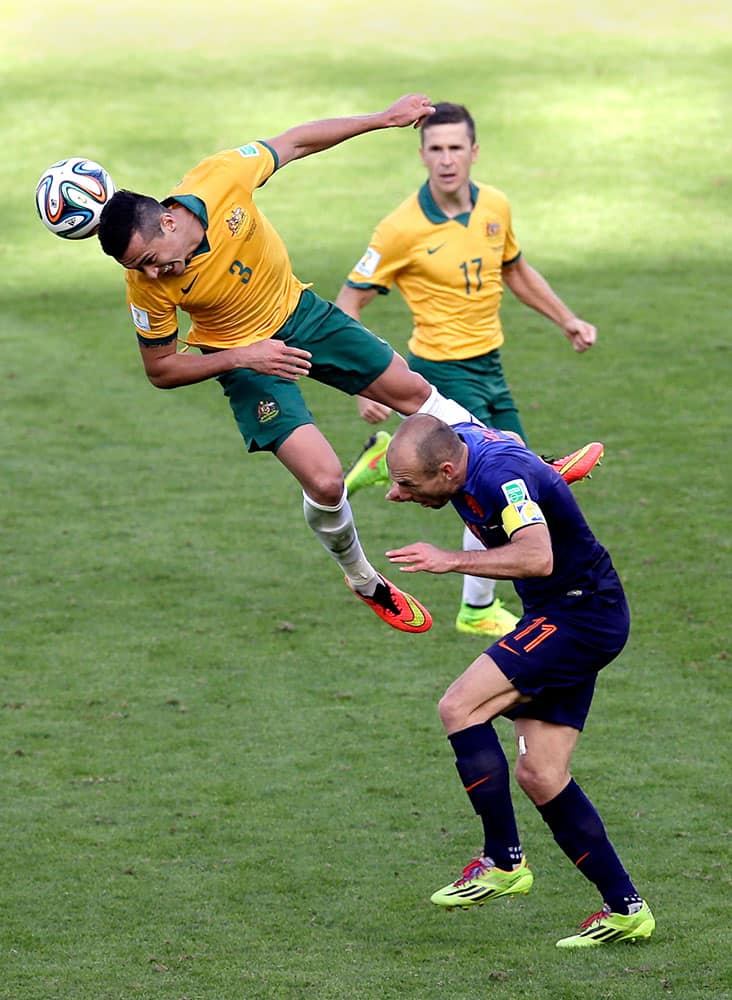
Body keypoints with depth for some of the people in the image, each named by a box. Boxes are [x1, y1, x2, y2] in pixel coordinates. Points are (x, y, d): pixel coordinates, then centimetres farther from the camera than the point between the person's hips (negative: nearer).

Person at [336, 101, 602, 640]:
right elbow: (349, 302, -13)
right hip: (443, 370, -7)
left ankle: (388, 458, 26)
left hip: (488, 366, 7)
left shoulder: (496, 206, -1)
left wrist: (567, 319, 17)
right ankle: (478, 610, 13)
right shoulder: (404, 228, -19)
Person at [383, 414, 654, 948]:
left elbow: (538, 558, -39)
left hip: (583, 616, -10)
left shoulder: (501, 474, -27)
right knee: (539, 775, 5)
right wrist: (410, 489, 12)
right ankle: (626, 909, 9)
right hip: (556, 615, 10)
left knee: (460, 707, -18)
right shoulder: (458, 441, 0)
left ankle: (504, 861, -10)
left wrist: (451, 560, -35)